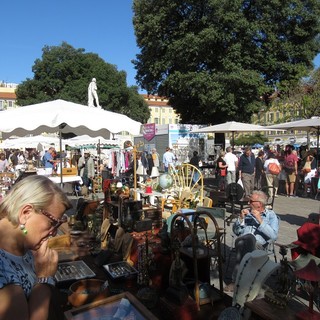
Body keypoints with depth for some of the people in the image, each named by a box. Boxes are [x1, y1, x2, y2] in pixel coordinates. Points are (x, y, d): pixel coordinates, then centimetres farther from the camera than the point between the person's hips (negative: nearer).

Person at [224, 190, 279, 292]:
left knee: (241, 243, -37)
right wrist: (241, 218, 6)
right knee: (249, 237, -35)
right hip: (241, 241, 3)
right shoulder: (247, 212, 27)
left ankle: (236, 280, -27)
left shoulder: (271, 215, 14)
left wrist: (260, 220, -8)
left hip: (259, 245, -3)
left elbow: (274, 236, -3)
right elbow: (236, 231, 23)